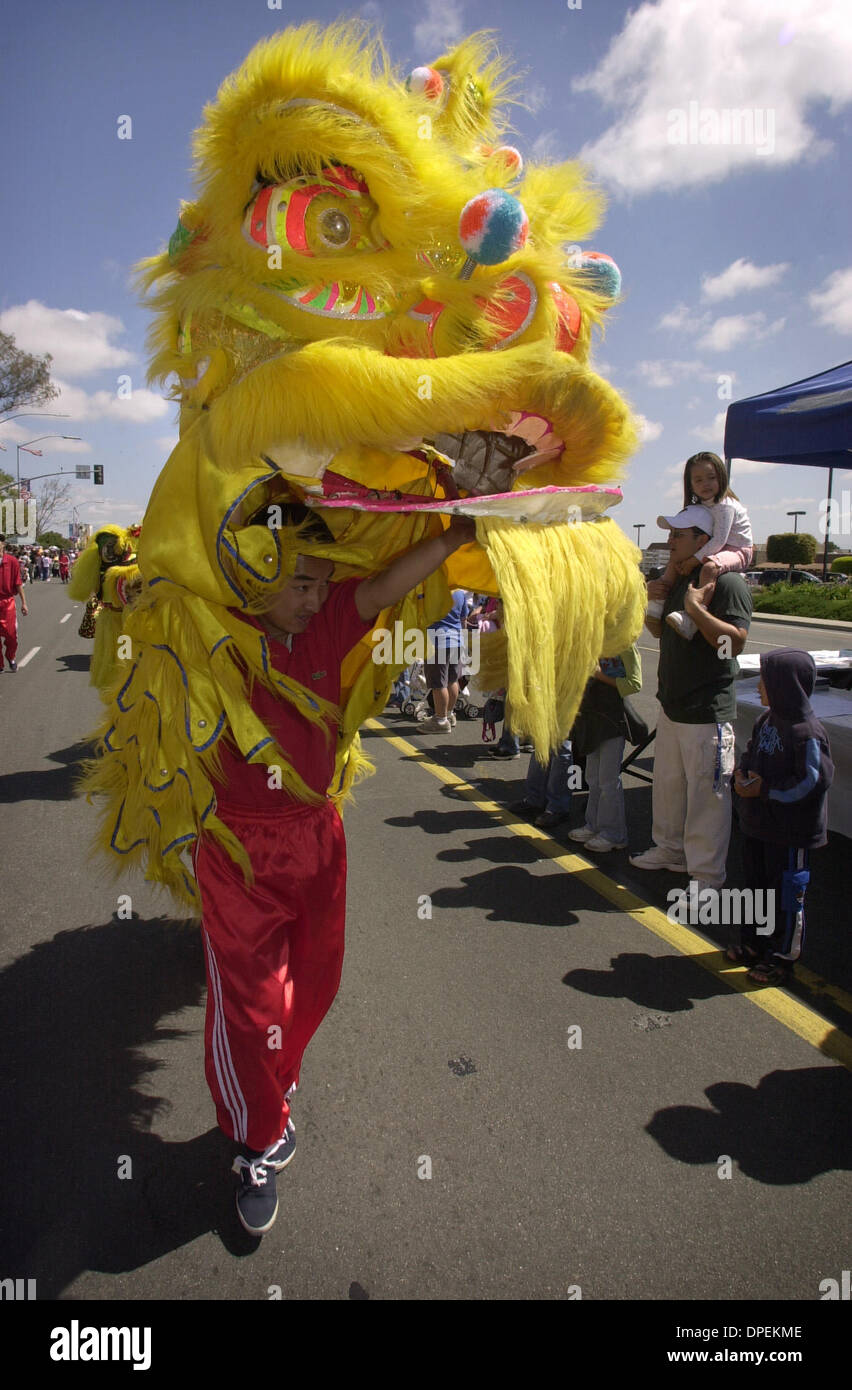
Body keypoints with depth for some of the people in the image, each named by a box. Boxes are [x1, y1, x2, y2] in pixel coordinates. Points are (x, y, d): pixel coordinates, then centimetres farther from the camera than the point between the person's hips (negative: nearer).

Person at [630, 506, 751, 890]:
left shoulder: (727, 583, -14)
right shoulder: (677, 580, 15)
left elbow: (736, 641, -23)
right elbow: (659, 631, 24)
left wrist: (696, 609, -27)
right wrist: (652, 602, 5)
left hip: (707, 713, -9)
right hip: (673, 705, 9)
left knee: (706, 794, -3)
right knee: (667, 785, 20)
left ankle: (707, 875, 6)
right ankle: (670, 849, 37)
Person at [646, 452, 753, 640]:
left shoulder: (725, 505, -18)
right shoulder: (699, 508, 9)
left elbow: (719, 540, -26)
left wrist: (694, 560, -27)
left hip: (737, 551, -10)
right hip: (715, 550, 10)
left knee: (709, 567, -39)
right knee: (674, 562, 5)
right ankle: (658, 603, -7)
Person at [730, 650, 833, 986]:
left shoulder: (807, 734, -23)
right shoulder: (767, 720, 3)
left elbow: (813, 781, -23)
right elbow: (752, 754, 17)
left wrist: (765, 790, -21)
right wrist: (742, 774, -5)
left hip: (790, 833, -8)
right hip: (758, 823, 9)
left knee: (786, 894, 7)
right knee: (756, 885, 20)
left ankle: (782, 957, 20)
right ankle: (753, 943, 36)